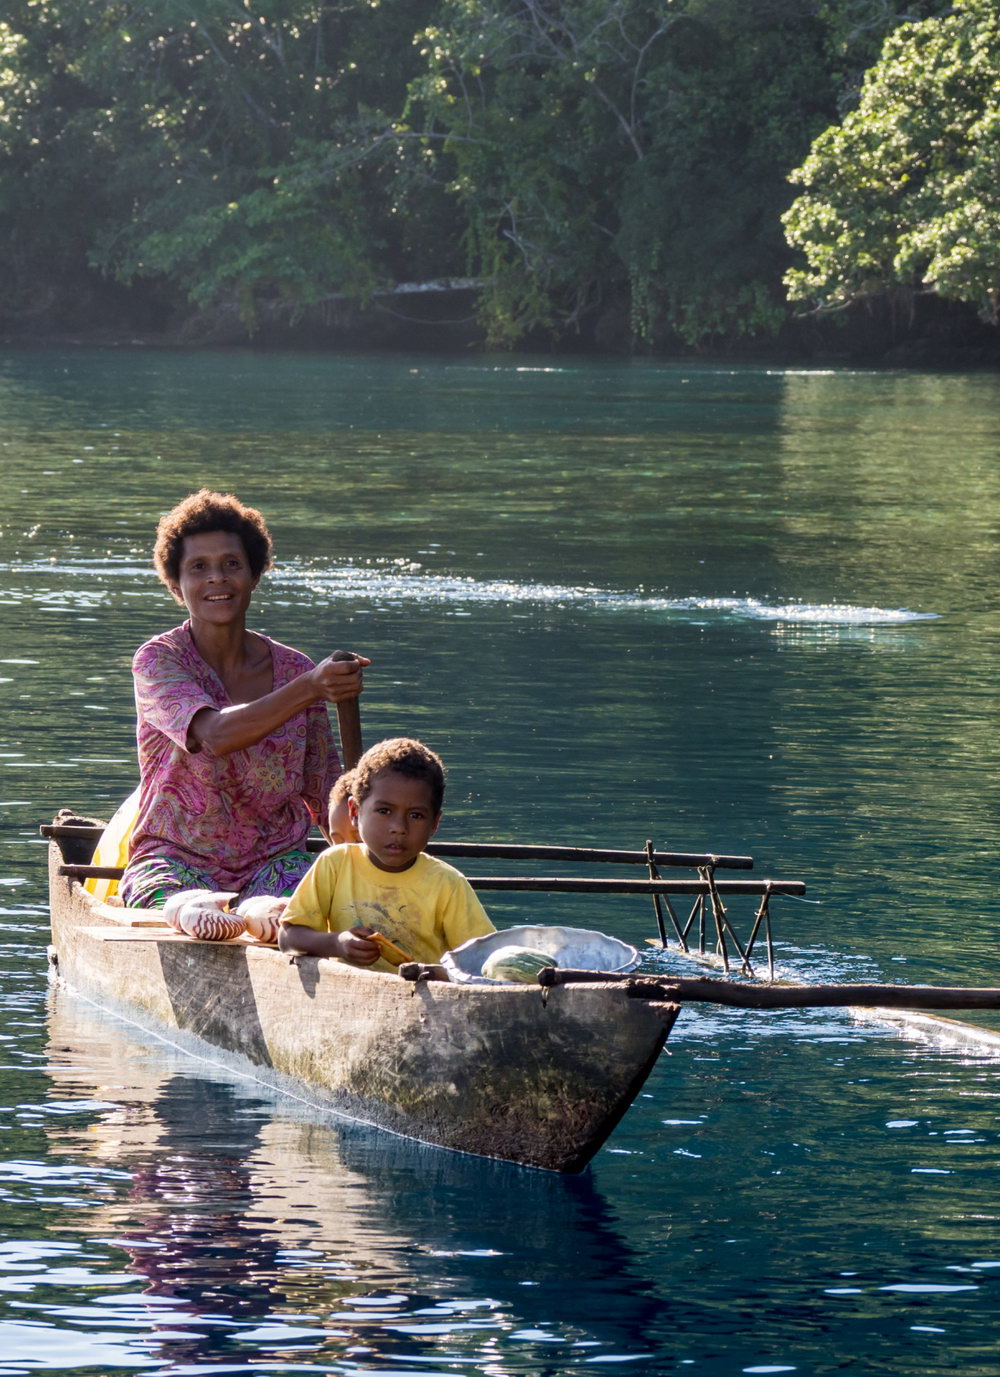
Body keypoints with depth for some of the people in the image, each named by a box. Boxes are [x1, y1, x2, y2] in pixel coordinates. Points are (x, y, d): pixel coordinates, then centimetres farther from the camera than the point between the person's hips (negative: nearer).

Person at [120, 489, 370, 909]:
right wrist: (310, 688, -41)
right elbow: (216, 736, -28)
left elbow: (326, 796, 10)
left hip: (274, 862, 3)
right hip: (177, 860, -3)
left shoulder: (293, 669, 5)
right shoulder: (158, 661, -7)